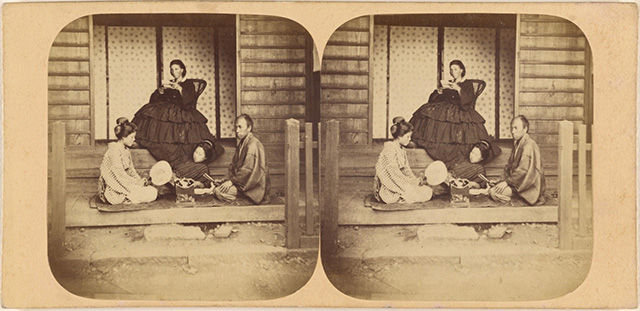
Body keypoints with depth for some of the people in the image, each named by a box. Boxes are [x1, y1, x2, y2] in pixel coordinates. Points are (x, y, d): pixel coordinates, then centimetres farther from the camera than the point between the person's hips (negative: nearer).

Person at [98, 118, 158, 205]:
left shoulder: (125, 150, 12)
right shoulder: (114, 152, -20)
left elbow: (130, 169, 15)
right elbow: (120, 176, -21)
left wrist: (140, 180, -2)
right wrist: (137, 183, -13)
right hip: (114, 192, -10)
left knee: (153, 190, 4)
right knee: (152, 194, -15)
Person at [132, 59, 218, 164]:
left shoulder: (188, 84, 8)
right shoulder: (169, 84, 21)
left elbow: (190, 101, -9)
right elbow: (155, 100, 13)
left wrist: (179, 88, -17)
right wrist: (161, 90, -7)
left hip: (182, 111, -4)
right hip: (167, 111, 4)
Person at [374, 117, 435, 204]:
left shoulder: (400, 150, 13)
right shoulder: (389, 150, -19)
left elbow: (406, 170, 14)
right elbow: (395, 175, -21)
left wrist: (417, 180, -2)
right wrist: (413, 182, -15)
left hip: (400, 184, 9)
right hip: (390, 192, -9)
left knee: (428, 189, 3)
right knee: (426, 193, -13)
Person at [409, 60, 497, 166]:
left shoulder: (467, 84, 9)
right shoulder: (448, 83, 22)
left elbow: (468, 100, -9)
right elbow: (434, 99, 15)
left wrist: (458, 89, -18)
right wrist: (439, 91, -6)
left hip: (461, 110, -4)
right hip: (446, 108, 4)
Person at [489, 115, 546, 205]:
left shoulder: (529, 146, -17)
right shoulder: (517, 144, 15)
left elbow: (523, 171, -22)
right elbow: (509, 166, 16)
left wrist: (507, 182, -17)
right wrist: (502, 180, 1)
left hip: (529, 187, -10)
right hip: (517, 182, 10)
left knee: (494, 192, -22)